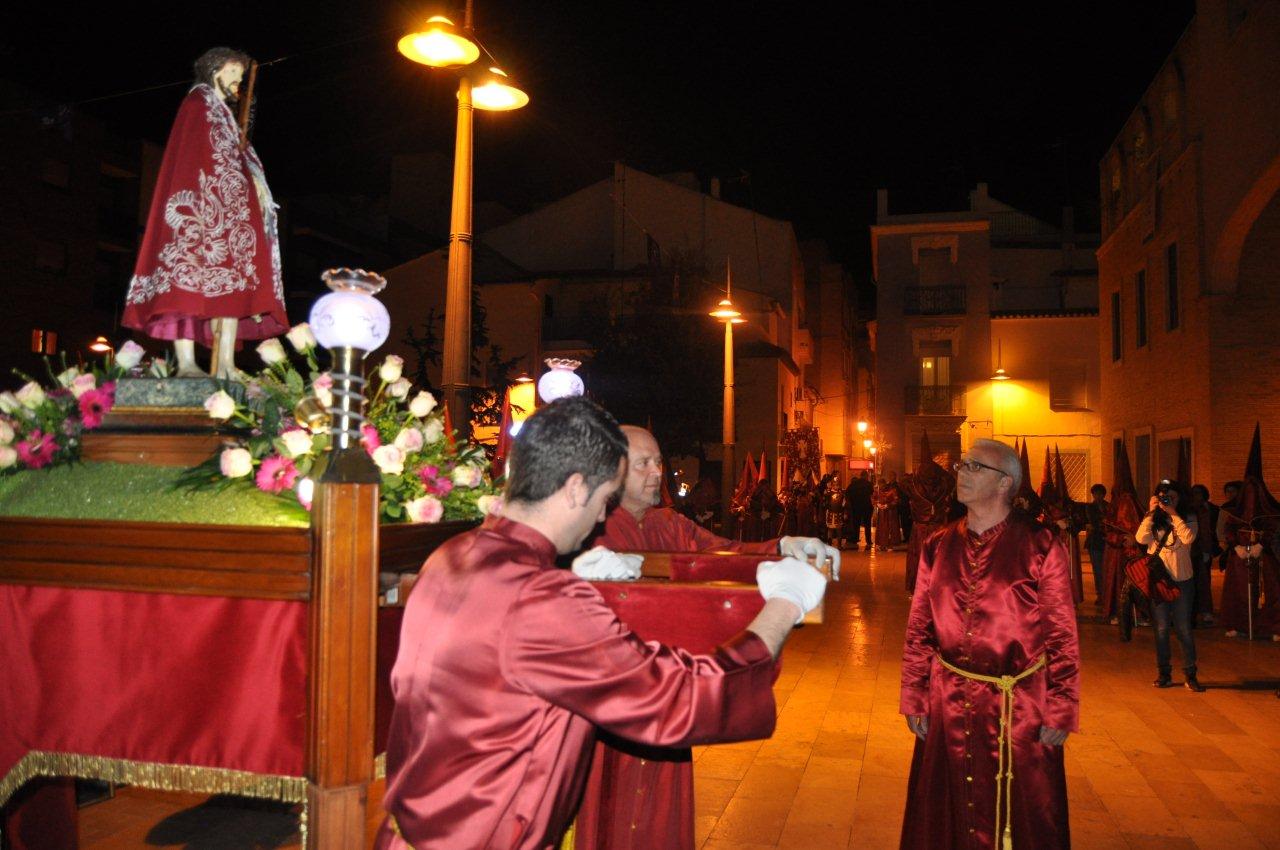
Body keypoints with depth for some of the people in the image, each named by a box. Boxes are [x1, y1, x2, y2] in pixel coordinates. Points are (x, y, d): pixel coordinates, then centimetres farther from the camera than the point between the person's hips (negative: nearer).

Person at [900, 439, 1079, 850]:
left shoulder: (1041, 546, -7)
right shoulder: (939, 546, 3)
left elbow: (1062, 635, -7)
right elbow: (918, 630, 7)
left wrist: (1059, 711, -8)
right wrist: (914, 700, 5)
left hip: (1018, 709, -3)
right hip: (949, 708, 3)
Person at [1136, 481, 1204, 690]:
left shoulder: (1188, 519, 2)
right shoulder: (1153, 520, 5)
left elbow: (1188, 538, -18)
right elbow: (1141, 538, -13)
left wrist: (1173, 513, -17)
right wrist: (1151, 512, -14)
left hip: (1182, 580, -1)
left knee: (1184, 629, 1)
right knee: (1161, 628, 8)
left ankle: (1190, 675, 9)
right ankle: (1164, 673, 17)